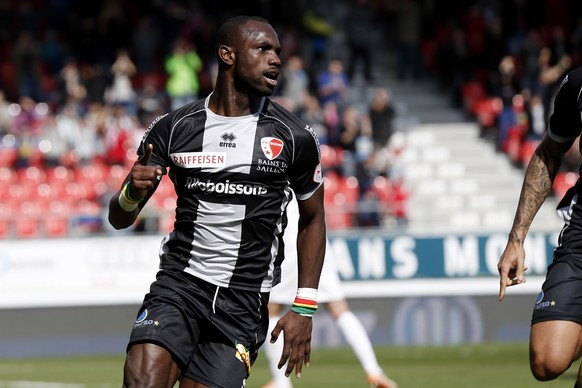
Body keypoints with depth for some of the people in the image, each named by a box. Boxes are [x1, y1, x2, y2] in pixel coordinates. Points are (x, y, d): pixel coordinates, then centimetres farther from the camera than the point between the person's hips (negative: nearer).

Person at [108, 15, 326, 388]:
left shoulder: (295, 138, 0)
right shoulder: (173, 129, 2)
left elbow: (313, 220, 13)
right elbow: (120, 218, 7)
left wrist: (304, 308, 5)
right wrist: (133, 193, -17)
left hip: (244, 301, 0)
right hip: (179, 284, 0)